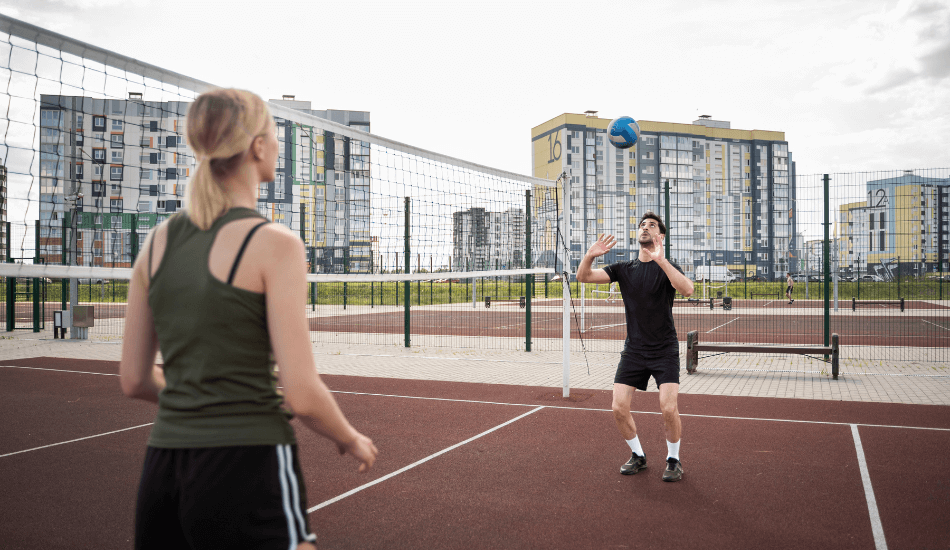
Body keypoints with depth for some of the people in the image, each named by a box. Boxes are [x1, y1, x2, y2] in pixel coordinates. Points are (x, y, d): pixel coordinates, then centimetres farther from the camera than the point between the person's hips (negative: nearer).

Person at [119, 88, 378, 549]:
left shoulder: (157, 242, 6)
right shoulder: (273, 243, -13)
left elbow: (134, 380, 11)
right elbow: (302, 396, -15)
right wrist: (352, 440, 5)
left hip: (160, 470, 7)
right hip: (247, 470, -6)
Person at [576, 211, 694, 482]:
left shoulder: (667, 267, -6)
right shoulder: (624, 269, 5)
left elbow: (687, 290, -28)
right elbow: (583, 277, -3)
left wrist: (660, 259, -38)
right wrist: (589, 256, -25)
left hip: (664, 351, -3)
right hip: (633, 350, 3)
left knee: (668, 408, -14)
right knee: (619, 408, -3)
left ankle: (674, 459, 12)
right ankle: (638, 455, 21)